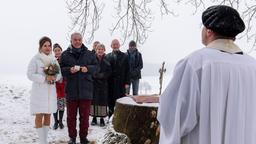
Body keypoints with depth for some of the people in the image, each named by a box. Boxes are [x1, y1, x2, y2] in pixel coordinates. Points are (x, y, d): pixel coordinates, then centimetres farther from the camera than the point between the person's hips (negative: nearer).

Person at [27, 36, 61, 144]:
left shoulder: (54, 59, 9)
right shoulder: (35, 59, -5)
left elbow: (60, 73, 10)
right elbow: (30, 75, -11)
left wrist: (55, 77, -13)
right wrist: (45, 78, -20)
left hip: (51, 90, 5)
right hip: (39, 90, -5)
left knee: (48, 115, 9)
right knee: (39, 116, -4)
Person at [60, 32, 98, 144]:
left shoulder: (89, 54, 6)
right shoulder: (65, 54, 3)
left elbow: (95, 67, 7)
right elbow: (60, 69, 2)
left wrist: (88, 68, -13)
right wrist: (69, 70, -17)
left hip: (85, 90, 1)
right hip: (71, 90, -1)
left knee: (85, 115, 7)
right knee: (71, 115, 8)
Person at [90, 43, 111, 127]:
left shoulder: (107, 60, 3)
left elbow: (109, 72, 2)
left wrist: (101, 75, -11)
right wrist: (94, 75, -15)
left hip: (103, 84, 1)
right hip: (94, 83, -1)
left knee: (103, 100, 2)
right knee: (94, 99, 3)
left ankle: (102, 118, 10)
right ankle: (94, 118, 14)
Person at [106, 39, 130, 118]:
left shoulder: (124, 56, 6)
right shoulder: (107, 56, 9)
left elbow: (127, 70, 3)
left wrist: (127, 82, -4)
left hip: (121, 83, -1)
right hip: (110, 83, 1)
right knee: (110, 101, 5)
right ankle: (110, 117, 16)